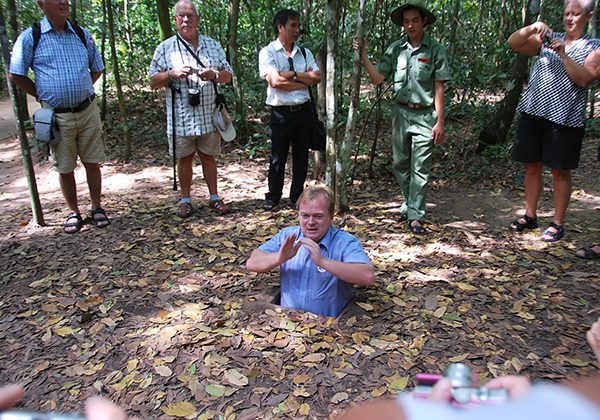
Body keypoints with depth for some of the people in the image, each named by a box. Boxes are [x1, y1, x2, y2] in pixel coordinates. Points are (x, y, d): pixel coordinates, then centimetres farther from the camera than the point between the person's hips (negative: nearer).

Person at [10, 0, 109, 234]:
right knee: (65, 168, 7)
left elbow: (97, 69, 18)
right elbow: (16, 76, 2)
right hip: (57, 116, -2)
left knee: (92, 163, 6)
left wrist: (82, 90, 12)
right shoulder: (30, 37, -3)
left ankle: (96, 208, 19)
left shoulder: (82, 34, 6)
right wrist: (43, 95, 3)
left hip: (88, 111, 2)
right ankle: (73, 212, 20)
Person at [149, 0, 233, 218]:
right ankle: (186, 200, 21)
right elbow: (153, 82, 3)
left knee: (208, 157, 10)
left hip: (208, 115, 1)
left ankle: (214, 197, 22)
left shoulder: (213, 45, 9)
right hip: (181, 117, -1)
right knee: (184, 159, 8)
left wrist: (214, 74, -12)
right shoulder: (165, 48, 3)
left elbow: (228, 75, 10)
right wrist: (173, 73, -16)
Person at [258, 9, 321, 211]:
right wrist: (304, 80, -9)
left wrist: (291, 74, -12)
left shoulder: (305, 53, 11)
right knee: (278, 158, 3)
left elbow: (317, 78, -2)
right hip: (281, 112, -4)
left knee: (301, 156, 10)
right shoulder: (268, 52, -3)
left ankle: (297, 196, 24)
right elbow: (275, 81, -17)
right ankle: (273, 197, 18)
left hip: (304, 110, 4)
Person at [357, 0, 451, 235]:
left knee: (419, 169, -2)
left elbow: (439, 89, -3)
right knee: (400, 165, 12)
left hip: (424, 115, -4)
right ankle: (410, 204, 29)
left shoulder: (435, 50, -2)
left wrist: (440, 122, -6)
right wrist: (363, 55, -6)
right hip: (400, 113, 4)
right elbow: (377, 79, 3)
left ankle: (414, 216, 4)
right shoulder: (396, 49, 6)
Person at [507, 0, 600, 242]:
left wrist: (563, 54, -18)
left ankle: (557, 224, 12)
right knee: (532, 167, 9)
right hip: (533, 112, 3)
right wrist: (532, 28, -15)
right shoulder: (547, 39, 13)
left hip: (565, 118, -3)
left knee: (560, 171, 3)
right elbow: (513, 43, 2)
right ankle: (530, 216, 22)